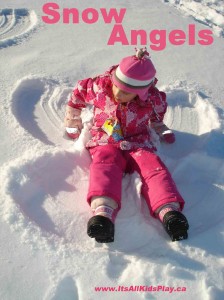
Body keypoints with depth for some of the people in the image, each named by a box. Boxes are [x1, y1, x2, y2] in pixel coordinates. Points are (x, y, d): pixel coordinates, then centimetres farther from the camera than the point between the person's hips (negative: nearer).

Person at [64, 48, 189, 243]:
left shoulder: (153, 99, -7)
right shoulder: (100, 87, -9)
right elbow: (78, 92, 12)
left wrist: (161, 130, 13)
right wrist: (72, 123, 18)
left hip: (138, 143, 1)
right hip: (105, 143, -1)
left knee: (153, 166, -30)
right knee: (104, 166, -35)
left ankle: (169, 212, -54)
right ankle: (103, 213, -63)